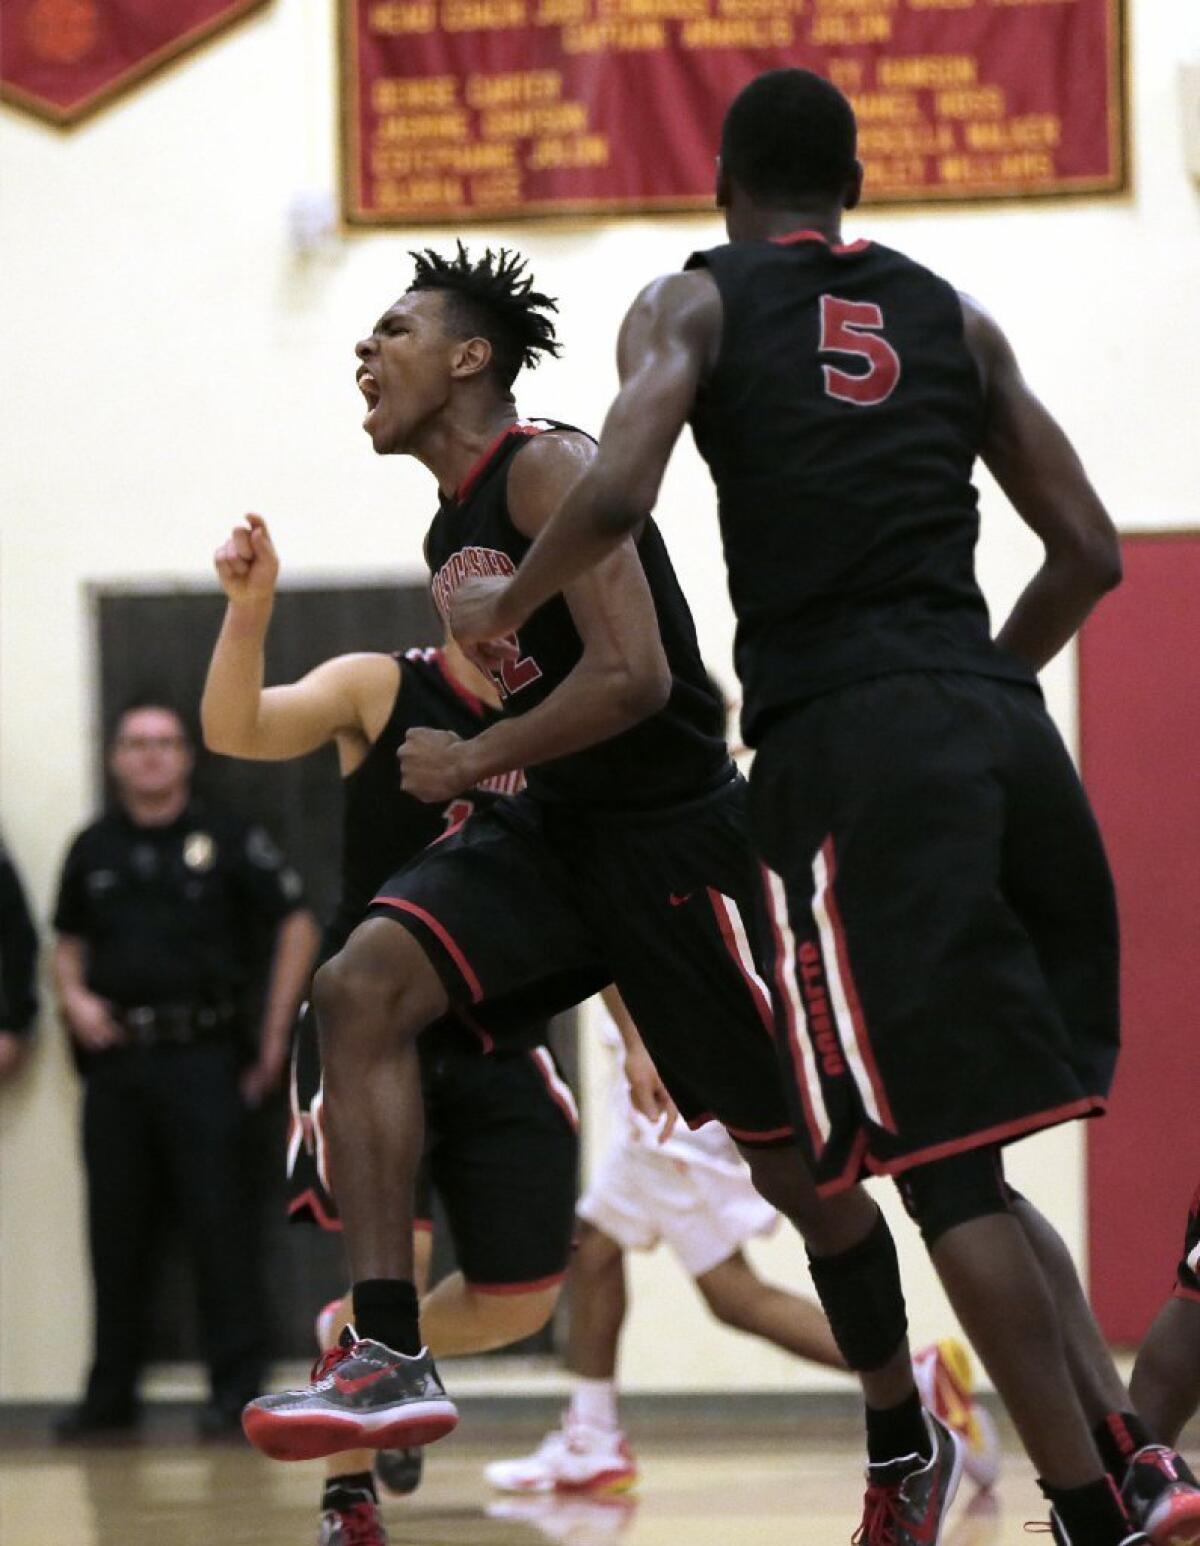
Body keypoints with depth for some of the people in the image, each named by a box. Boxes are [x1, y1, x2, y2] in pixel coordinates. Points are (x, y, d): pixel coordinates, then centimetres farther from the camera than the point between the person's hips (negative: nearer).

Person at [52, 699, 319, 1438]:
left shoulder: (226, 838, 0)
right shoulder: (94, 849, 11)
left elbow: (298, 926, 2)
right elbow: (69, 942, 22)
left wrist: (276, 1037, 0)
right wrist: (74, 997, 0)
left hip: (200, 1057, -4)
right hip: (116, 1059, 4)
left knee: (218, 1223, -5)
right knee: (115, 1230, 6)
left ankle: (238, 1386, -1)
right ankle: (111, 1392, 13)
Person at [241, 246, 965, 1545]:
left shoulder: (548, 469, -15)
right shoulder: (454, 525, 14)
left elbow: (635, 675, -25)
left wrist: (475, 761, -17)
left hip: (673, 836, -8)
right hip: (552, 827, 8)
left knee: (790, 1161, 4)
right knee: (358, 989, -19)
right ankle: (390, 1362, -24)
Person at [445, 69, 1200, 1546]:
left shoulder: (692, 302, 10)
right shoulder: (951, 316, 21)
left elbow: (617, 491, -9)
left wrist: (500, 611, 8)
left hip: (849, 743, -5)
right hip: (1004, 729, 5)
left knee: (944, 1165, -2)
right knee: (967, 1157, 16)